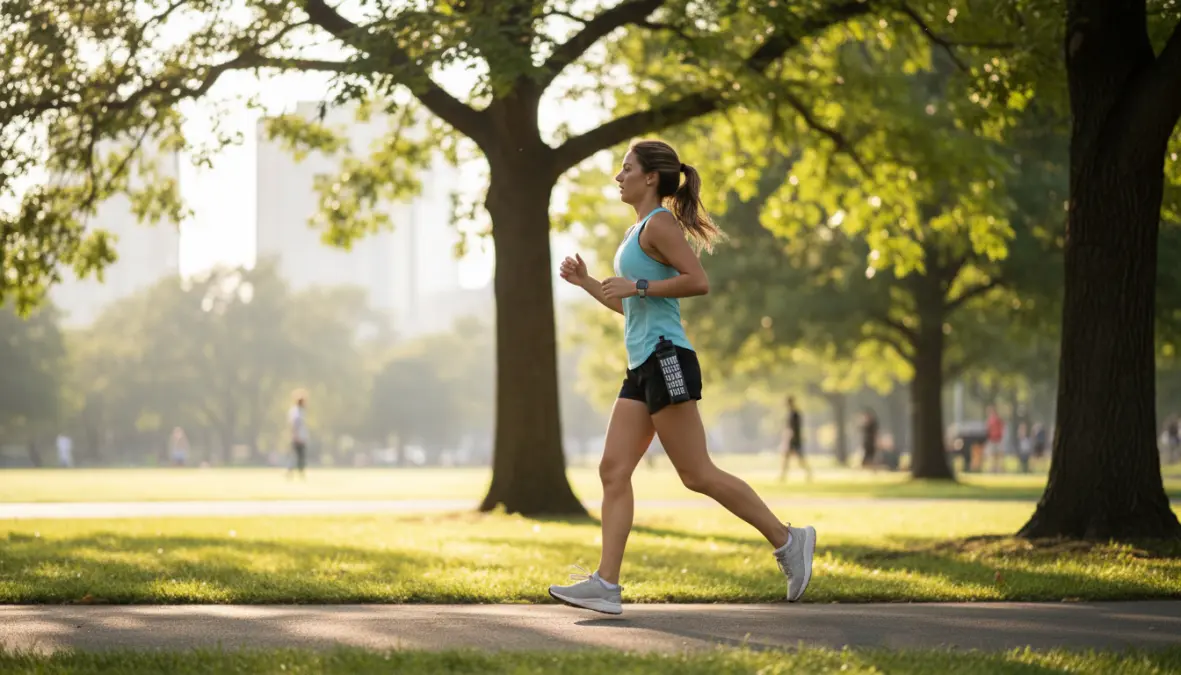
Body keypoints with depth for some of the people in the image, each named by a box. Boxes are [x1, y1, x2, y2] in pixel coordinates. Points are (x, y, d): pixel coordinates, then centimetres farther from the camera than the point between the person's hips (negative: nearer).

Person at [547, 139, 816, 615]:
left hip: (666, 359, -10)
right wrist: (586, 284, 20)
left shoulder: (659, 224, -8)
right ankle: (606, 584, -4)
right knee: (613, 472, 1)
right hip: (643, 366, 10)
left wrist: (637, 285, -17)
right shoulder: (638, 231, 22)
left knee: (697, 475, -8)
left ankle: (787, 540, 1)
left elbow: (698, 282, -19)